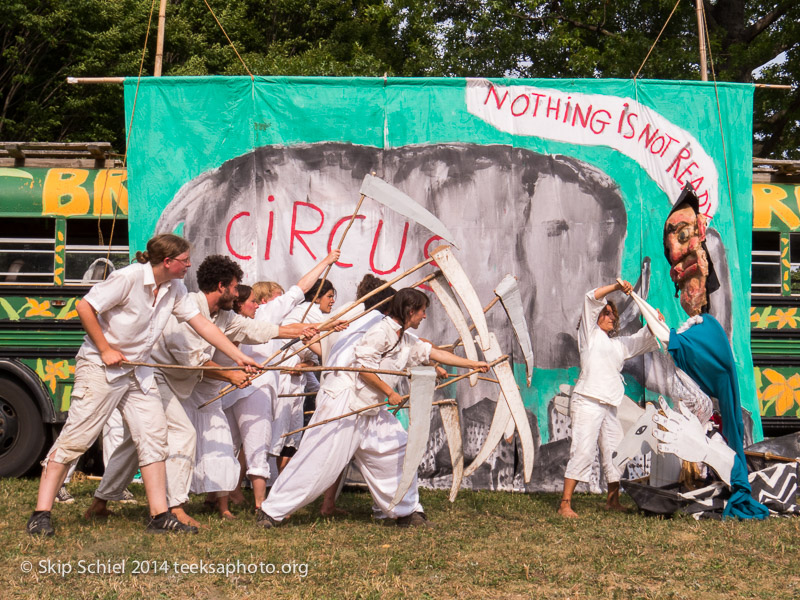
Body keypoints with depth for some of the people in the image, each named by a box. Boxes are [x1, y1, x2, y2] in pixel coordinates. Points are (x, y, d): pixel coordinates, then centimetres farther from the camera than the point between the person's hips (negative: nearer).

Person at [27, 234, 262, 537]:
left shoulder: (174, 290, 4)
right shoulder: (128, 278, -18)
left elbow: (202, 324, 9)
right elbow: (85, 308, -16)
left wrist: (239, 357, 6)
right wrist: (105, 350, -15)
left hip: (138, 372, 8)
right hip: (100, 367, -8)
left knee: (154, 437, 2)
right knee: (75, 438, -7)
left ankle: (160, 516, 8)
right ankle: (41, 514, -2)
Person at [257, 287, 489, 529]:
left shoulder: (407, 340, 15)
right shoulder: (381, 331, -14)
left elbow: (433, 352, 25)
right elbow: (363, 366, -17)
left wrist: (473, 364, 27)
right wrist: (390, 393, -11)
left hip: (370, 411, 10)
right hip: (343, 399, -10)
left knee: (398, 449, 6)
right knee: (318, 460, -11)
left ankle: (406, 511, 15)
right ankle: (272, 510, -5)